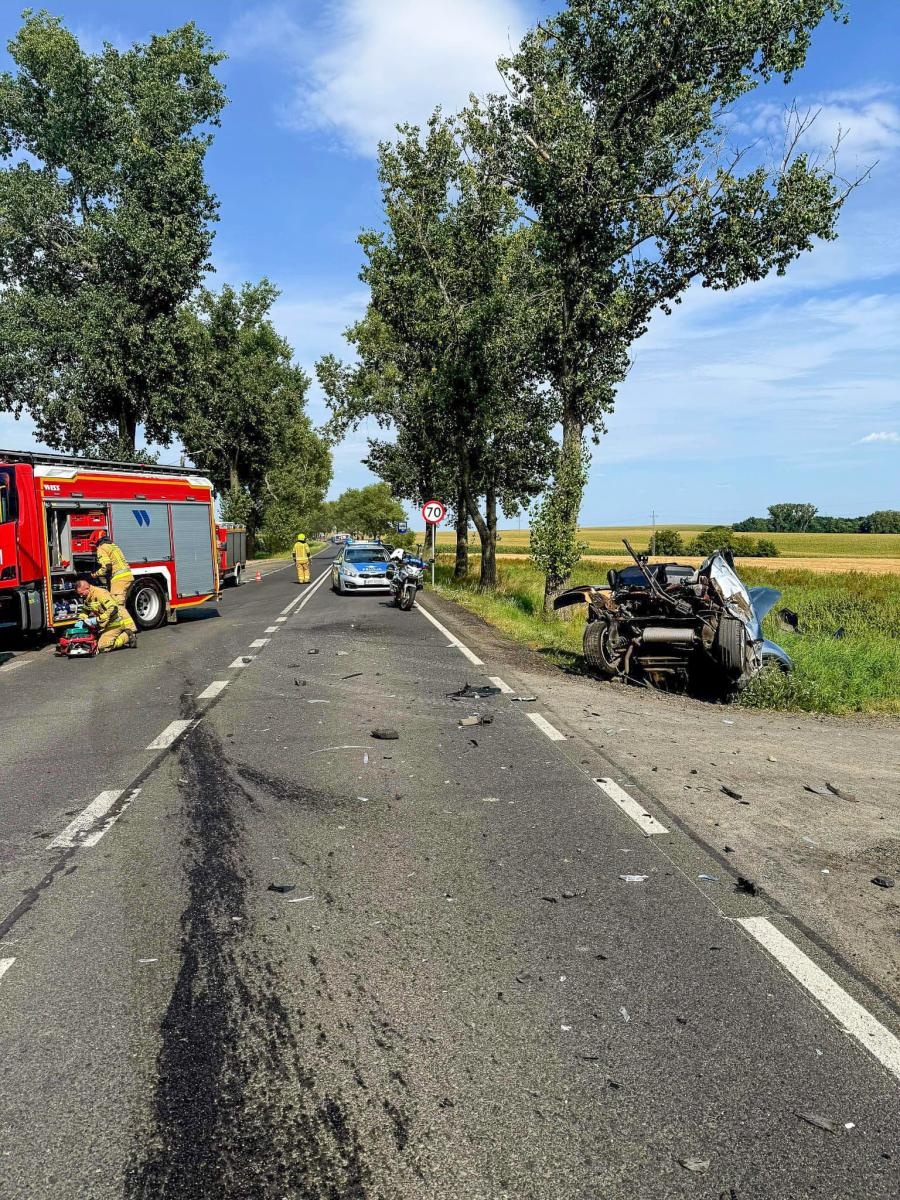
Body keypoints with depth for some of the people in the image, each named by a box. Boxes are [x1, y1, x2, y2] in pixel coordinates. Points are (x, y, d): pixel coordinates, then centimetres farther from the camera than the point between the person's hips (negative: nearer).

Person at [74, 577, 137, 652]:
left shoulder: (100, 593, -20)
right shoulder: (87, 598, 9)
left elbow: (113, 608, -30)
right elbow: (85, 611, 22)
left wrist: (98, 619, -27)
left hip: (117, 620, -10)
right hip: (110, 623, 10)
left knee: (102, 647, -17)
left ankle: (127, 637, -4)